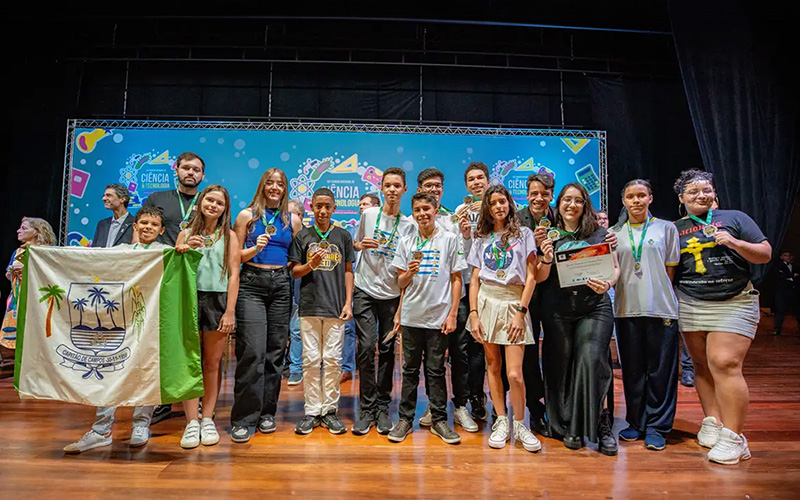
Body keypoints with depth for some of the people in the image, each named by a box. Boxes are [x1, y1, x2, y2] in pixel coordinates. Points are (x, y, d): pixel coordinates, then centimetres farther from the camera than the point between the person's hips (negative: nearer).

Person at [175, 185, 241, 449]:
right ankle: (192, 422, 6)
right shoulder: (186, 234, 12)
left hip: (218, 300, -1)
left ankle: (207, 419, 13)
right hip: (190, 300, 1)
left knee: (212, 363, 4)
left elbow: (233, 274, 0)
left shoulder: (229, 236, 8)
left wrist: (230, 311, -8)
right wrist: (183, 250, -11)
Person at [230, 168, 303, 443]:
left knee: (276, 350, 5)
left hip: (281, 284, 3)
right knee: (252, 351, -10)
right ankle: (243, 418, 0)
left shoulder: (293, 219, 12)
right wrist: (255, 248, -11)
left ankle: (267, 412, 19)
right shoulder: (247, 215, 6)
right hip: (252, 284, -3)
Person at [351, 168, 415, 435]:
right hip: (365, 290, 0)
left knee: (387, 350, 5)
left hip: (392, 295, 1)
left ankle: (383, 407, 17)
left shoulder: (408, 224, 2)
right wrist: (361, 244, -7)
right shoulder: (368, 214, 4)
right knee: (366, 347, -7)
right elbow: (354, 245, 14)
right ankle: (366, 409, 5)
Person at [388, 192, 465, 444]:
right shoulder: (406, 243, 8)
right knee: (410, 369, 9)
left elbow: (456, 279, 2)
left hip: (438, 315, -2)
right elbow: (401, 283, 9)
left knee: (436, 370, 7)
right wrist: (410, 272, -13)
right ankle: (405, 418, 20)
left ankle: (439, 420, 19)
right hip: (411, 316, 2)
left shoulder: (450, 239, 2)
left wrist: (452, 314, -3)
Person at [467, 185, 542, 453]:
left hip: (514, 303, -3)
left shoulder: (524, 234, 6)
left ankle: (519, 425, 13)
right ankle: (501, 422, 19)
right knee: (493, 366, 6)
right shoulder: (481, 239, 13)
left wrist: (521, 312, -9)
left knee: (514, 373, -8)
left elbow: (531, 277, -1)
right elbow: (475, 279, 8)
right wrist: (473, 313, -2)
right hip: (486, 302, 3)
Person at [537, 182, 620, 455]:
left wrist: (607, 283, -12)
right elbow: (540, 278, 4)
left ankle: (602, 425, 3)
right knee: (561, 365, 4)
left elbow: (615, 267, 9)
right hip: (557, 310, 1)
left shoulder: (600, 233, 8)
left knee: (592, 359, -13)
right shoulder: (549, 235, 7)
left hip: (594, 307, -1)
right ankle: (569, 426, 18)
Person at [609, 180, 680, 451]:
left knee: (660, 370, 2)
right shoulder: (614, 233, 12)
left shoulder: (666, 228, 8)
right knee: (632, 370, 8)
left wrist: (658, 295, -1)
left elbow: (670, 270, 7)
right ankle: (637, 423, 21)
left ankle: (657, 427, 14)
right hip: (627, 308, 2)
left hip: (660, 308, -2)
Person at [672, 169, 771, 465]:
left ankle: (733, 437, -6)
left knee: (725, 364, -12)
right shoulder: (674, 229, 12)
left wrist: (735, 243, -13)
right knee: (703, 366, 6)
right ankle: (713, 422, 18)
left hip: (733, 304, -3)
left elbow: (765, 254, 4)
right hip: (690, 304, 3)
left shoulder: (734, 218, 7)